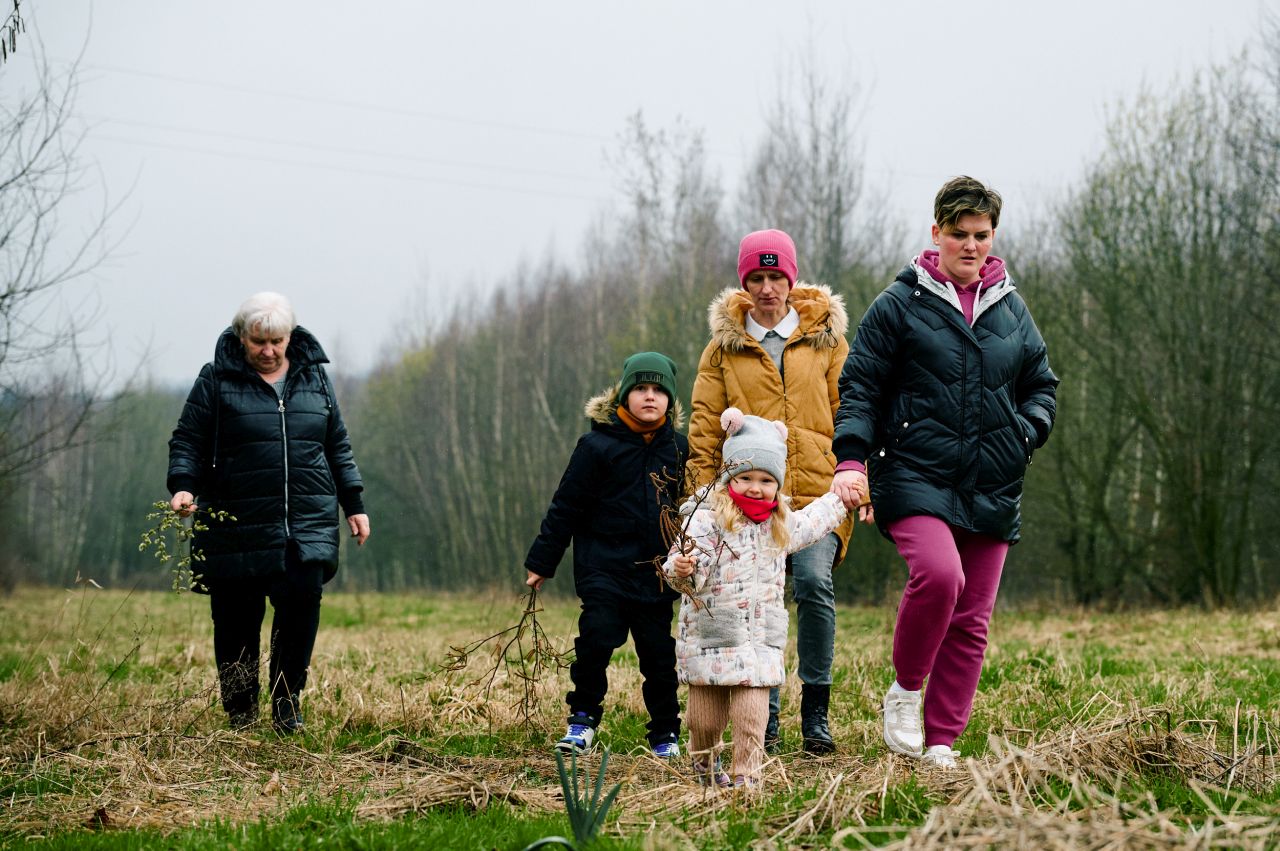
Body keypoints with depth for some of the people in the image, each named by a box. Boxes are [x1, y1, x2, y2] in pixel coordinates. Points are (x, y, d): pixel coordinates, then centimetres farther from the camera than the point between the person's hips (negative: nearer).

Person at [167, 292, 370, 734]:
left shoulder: (314, 376, 13)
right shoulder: (217, 381, 2)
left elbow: (337, 445, 18)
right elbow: (187, 441, 2)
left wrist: (353, 503, 14)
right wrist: (182, 485, -15)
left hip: (307, 525, 2)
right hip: (238, 527, -2)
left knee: (302, 599, -13)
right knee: (238, 617, 1)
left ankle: (286, 704, 1)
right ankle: (240, 714, 15)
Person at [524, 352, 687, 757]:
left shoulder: (679, 448, 6)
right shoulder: (597, 445, -5)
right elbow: (566, 506, -1)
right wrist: (542, 562, 1)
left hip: (656, 572, 3)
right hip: (604, 567, -3)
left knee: (659, 653, 4)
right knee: (597, 637, -16)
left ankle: (665, 732, 18)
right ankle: (583, 717, 3)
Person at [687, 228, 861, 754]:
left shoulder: (826, 338, 13)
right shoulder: (724, 346, 13)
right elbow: (704, 430, 12)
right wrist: (702, 496, 3)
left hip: (815, 489, -1)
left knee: (813, 583, -19)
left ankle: (815, 708, -8)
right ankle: (765, 720, 7)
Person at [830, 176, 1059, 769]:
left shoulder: (1011, 309, 15)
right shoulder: (901, 304, 1)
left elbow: (1041, 385, 24)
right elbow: (859, 387, 1)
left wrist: (1025, 432, 4)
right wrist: (851, 458, -13)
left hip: (992, 491, 5)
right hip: (915, 478, -5)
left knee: (971, 621, 3)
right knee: (938, 575, -29)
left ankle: (941, 743, 12)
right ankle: (904, 692, -6)